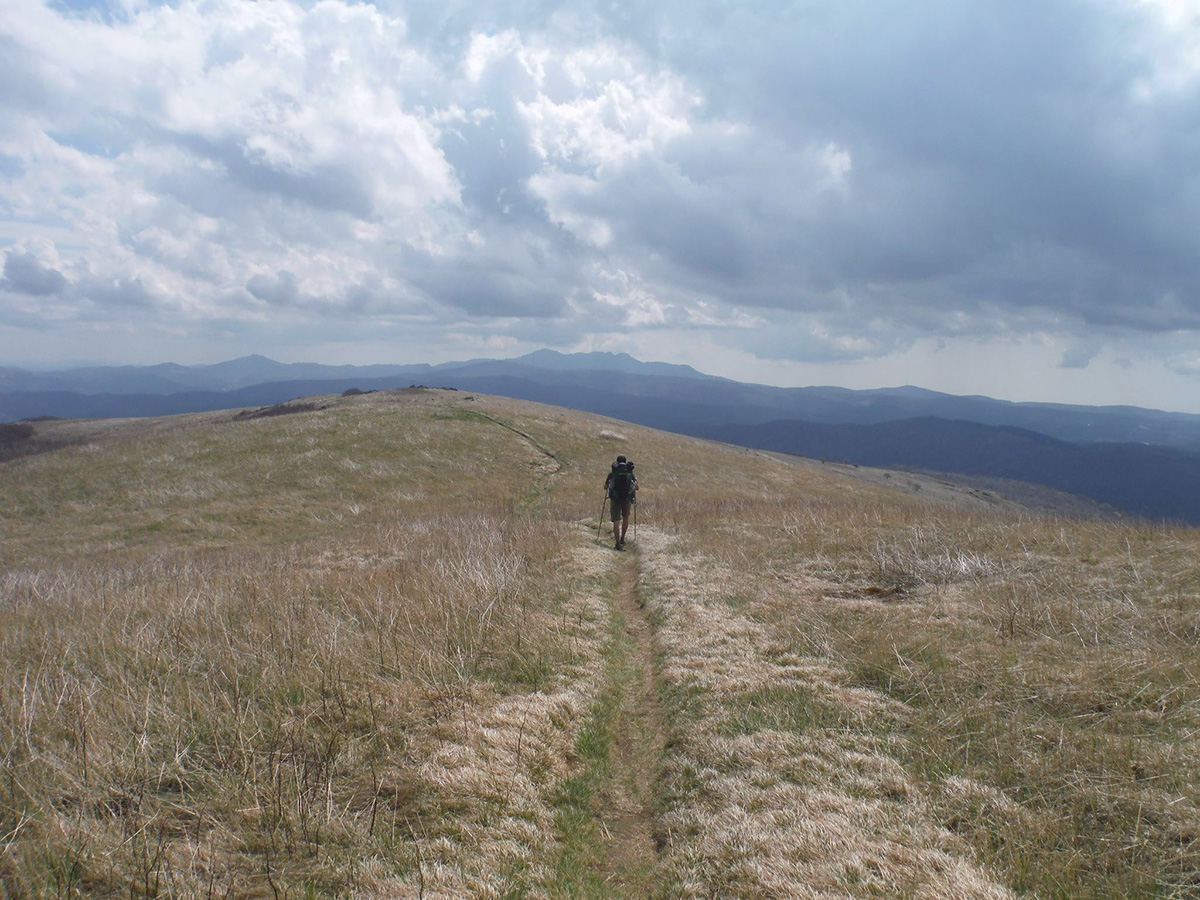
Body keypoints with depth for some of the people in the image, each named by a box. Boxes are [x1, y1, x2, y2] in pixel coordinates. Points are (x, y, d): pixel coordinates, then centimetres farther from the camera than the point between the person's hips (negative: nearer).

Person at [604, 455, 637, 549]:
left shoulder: (612, 472, 4)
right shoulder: (630, 472, 6)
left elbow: (605, 487, 10)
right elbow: (636, 487, 12)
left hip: (615, 498, -1)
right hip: (627, 498, 1)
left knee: (616, 521, -1)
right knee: (626, 518, 23)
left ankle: (617, 543, -9)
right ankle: (622, 539, 27)